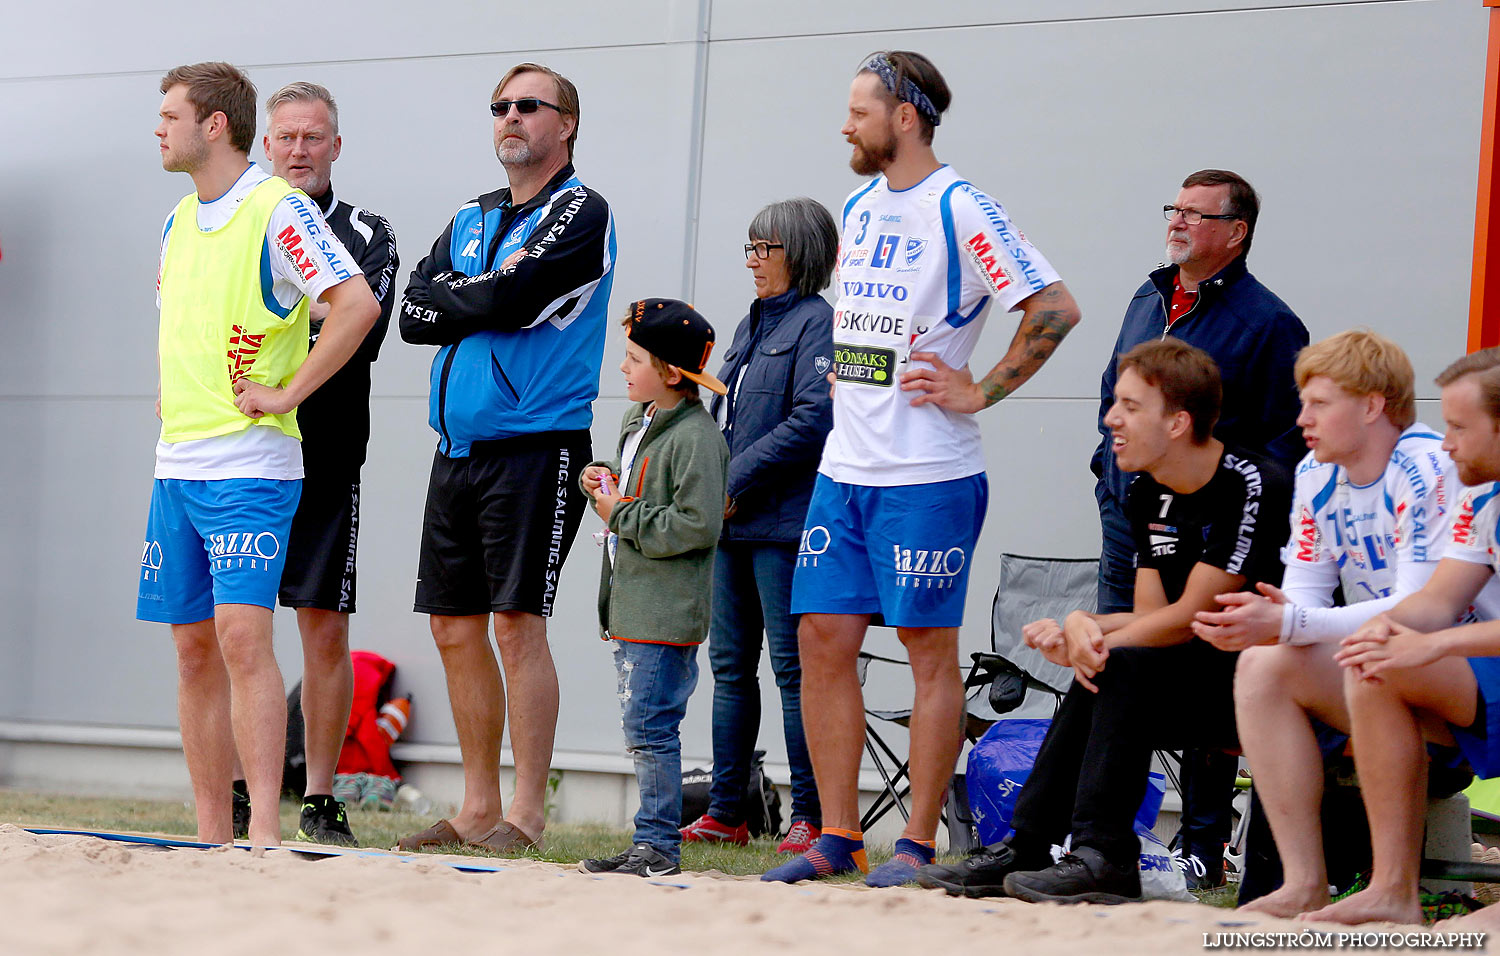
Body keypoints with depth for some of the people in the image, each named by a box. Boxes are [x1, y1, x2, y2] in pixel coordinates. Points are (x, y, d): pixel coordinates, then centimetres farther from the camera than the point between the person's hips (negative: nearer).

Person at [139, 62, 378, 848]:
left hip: (249, 465, -8)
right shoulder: (178, 221, 15)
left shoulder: (277, 210, -9)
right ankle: (211, 834, 12)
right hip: (176, 461, 8)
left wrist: (287, 392, -16)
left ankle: (264, 831, -18)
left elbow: (357, 304, -19)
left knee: (242, 635, -16)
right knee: (194, 649, 7)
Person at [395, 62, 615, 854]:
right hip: (458, 449, 7)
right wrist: (488, 298, -6)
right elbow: (415, 312, 7)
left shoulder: (579, 211, -3)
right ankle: (477, 810, 15)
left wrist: (455, 300, 1)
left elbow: (510, 300, -16)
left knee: (517, 625, -11)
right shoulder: (469, 219, 19)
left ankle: (525, 816, -7)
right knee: (455, 630, 7)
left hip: (535, 446, -7)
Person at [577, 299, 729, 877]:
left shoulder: (695, 438, -15)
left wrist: (622, 515, -15)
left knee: (649, 727, -9)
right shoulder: (637, 422, 15)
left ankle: (658, 845, -4)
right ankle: (653, 844, 17)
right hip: (632, 607, 10)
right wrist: (601, 480, 10)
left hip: (666, 613, -10)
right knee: (641, 730, 12)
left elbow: (697, 526, -22)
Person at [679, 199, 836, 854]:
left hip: (784, 525, -9)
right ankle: (724, 812, 14)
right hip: (733, 526, 9)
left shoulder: (818, 323, -7)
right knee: (730, 666, 9)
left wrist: (736, 482, -15)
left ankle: (811, 817, -3)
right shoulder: (751, 326, 19)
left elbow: (813, 419, -17)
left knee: (793, 667, -6)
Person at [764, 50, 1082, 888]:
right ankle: (839, 838, 12)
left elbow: (1056, 308, -16)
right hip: (844, 469, 8)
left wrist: (981, 391, -13)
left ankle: (919, 844, 4)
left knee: (931, 648, -1)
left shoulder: (958, 210, -10)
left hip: (927, 475, -8)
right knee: (824, 639, 5)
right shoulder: (858, 208, 14)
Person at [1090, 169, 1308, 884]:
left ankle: (1204, 847, 3)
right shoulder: (1147, 303, 15)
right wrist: (1109, 477, 15)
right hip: (1128, 531, 6)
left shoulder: (1267, 323, -5)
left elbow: (1284, 440, -8)